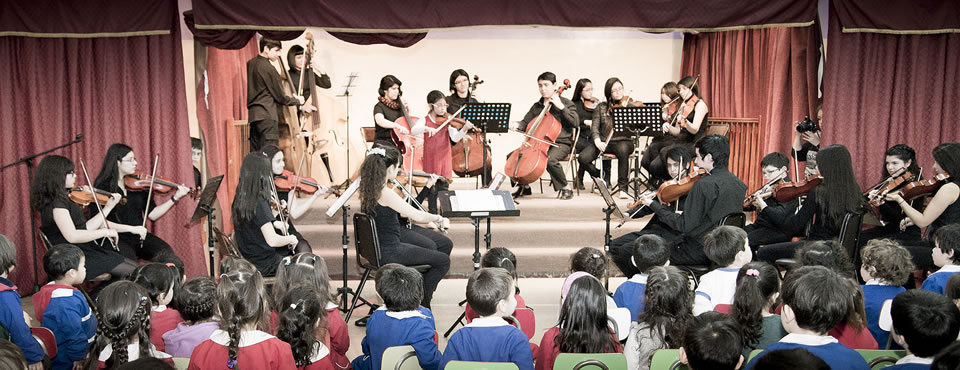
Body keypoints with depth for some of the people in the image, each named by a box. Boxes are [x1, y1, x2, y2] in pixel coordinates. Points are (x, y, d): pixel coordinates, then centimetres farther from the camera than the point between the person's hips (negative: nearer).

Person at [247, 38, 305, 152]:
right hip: (267, 115, -9)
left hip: (253, 113, 9)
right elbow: (280, 96, -8)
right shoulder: (269, 68, -12)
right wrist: (297, 101, 8)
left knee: (254, 153, 9)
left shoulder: (251, 63, 12)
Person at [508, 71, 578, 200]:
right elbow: (525, 123, 16)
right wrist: (517, 125, -7)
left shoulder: (566, 103, 2)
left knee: (550, 159, -39)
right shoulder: (537, 106, 17)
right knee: (511, 156, -7)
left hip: (561, 143, -6)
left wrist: (561, 107, -15)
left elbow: (575, 122, -10)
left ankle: (566, 188, -15)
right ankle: (524, 186, 10)